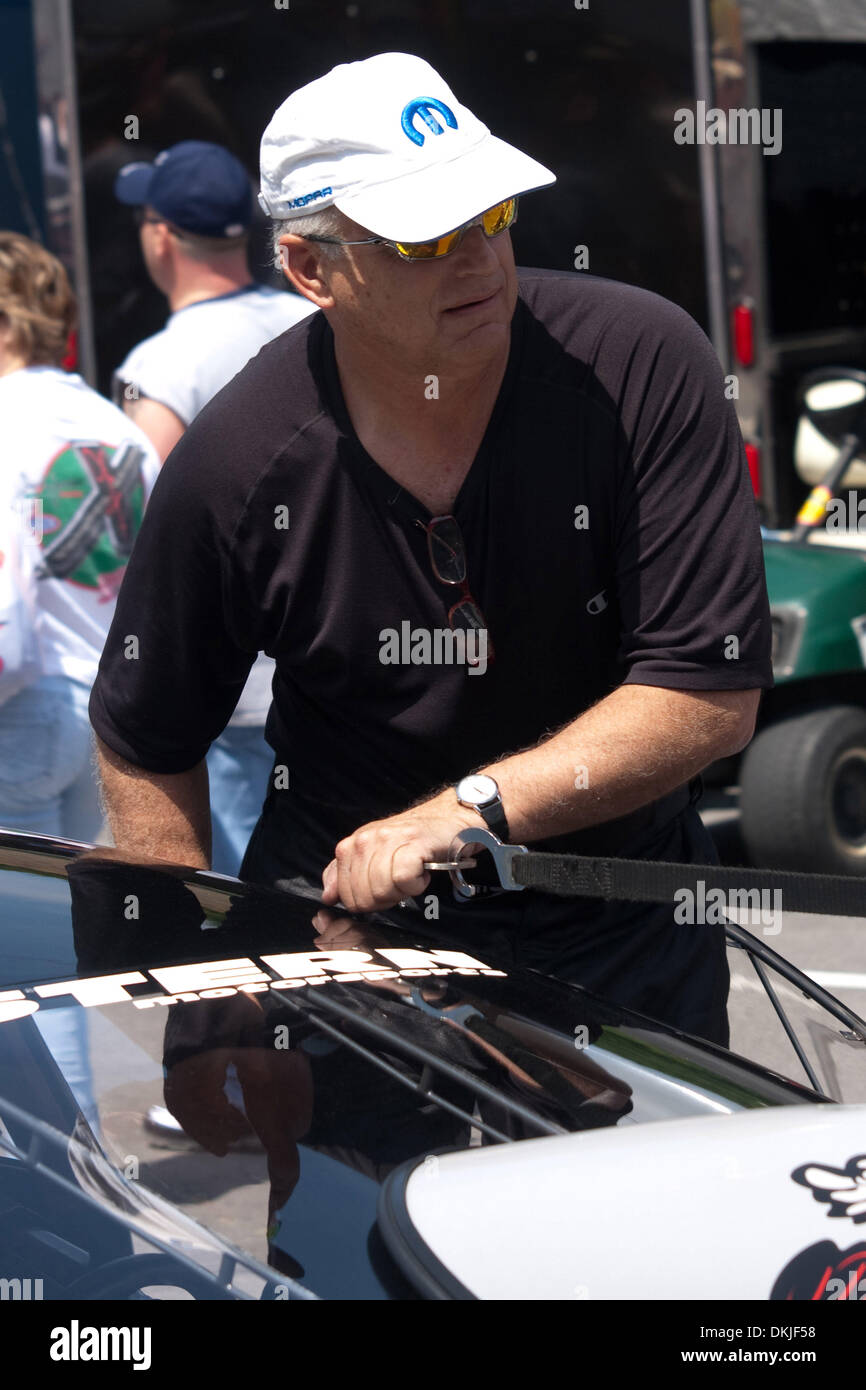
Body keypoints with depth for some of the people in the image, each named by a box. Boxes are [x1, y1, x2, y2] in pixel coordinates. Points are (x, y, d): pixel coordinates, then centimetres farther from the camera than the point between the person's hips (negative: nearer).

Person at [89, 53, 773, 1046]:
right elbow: (144, 746, 2)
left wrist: (472, 809, -24)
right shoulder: (236, 466, -13)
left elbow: (713, 694, -17)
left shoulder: (641, 365, -15)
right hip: (335, 926, 0)